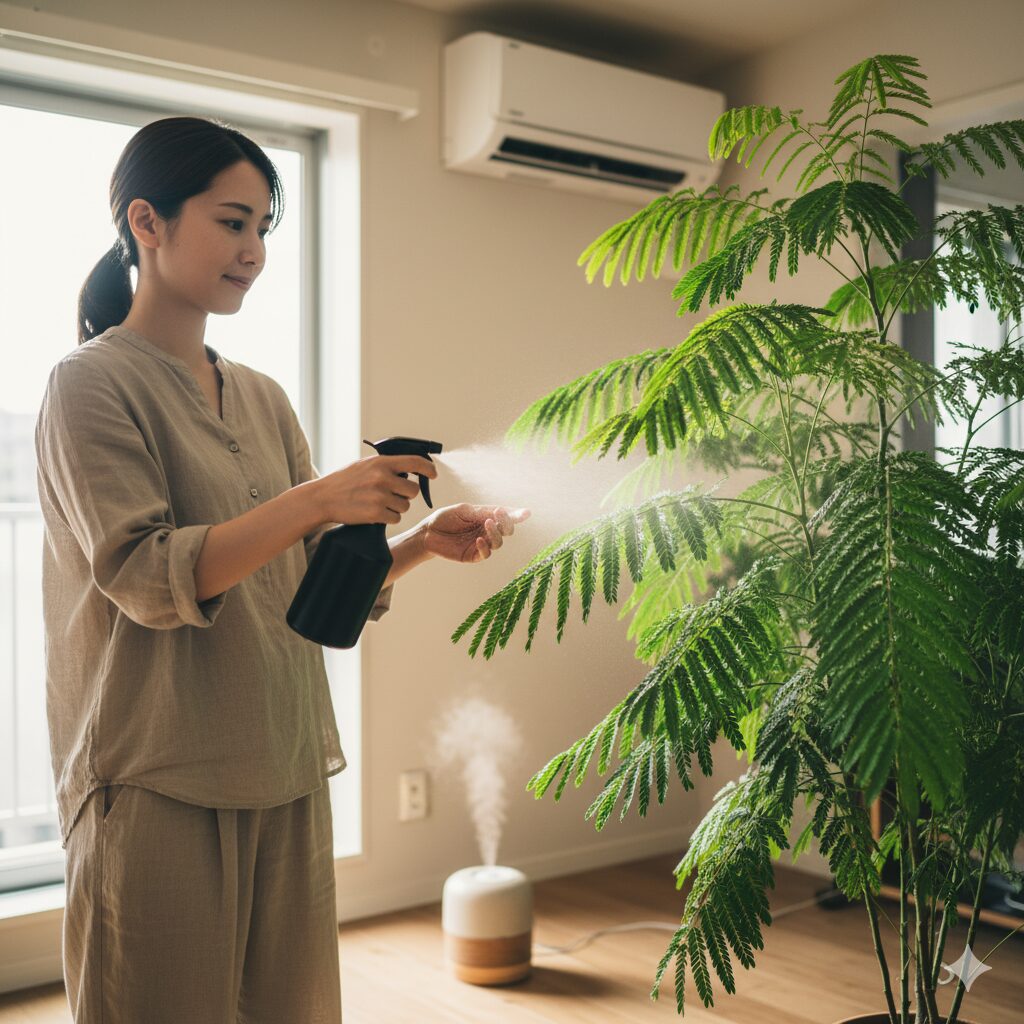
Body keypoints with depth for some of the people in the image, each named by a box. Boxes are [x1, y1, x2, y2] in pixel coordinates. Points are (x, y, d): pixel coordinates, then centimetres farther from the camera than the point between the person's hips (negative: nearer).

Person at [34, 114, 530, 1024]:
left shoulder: (263, 398, 13)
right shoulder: (93, 383, -5)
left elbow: (315, 588, 12)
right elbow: (146, 578, -16)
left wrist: (421, 544, -4)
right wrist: (319, 498, -23)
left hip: (286, 774, 6)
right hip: (157, 780, -6)